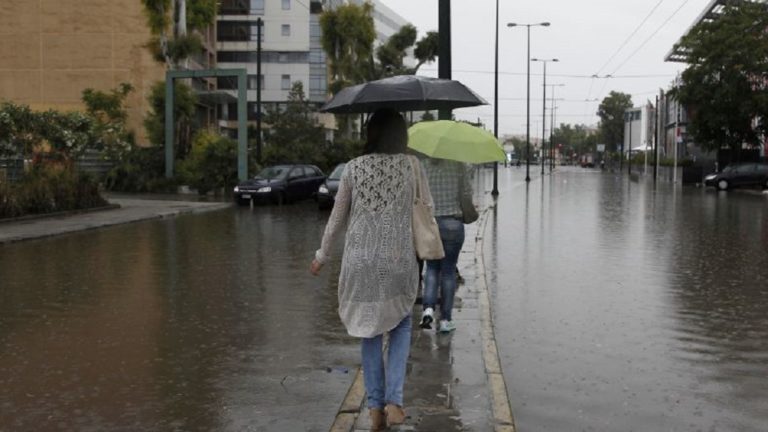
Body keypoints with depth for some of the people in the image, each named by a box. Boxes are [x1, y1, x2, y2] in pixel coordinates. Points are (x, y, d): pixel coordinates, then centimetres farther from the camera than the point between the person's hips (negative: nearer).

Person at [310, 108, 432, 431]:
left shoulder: (354, 168, 0)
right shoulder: (411, 165, -2)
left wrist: (322, 255, 18)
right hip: (399, 260, -1)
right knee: (400, 327, 17)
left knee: (370, 333, 13)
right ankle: (394, 399, 2)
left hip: (360, 262, 1)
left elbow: (337, 217, 6)